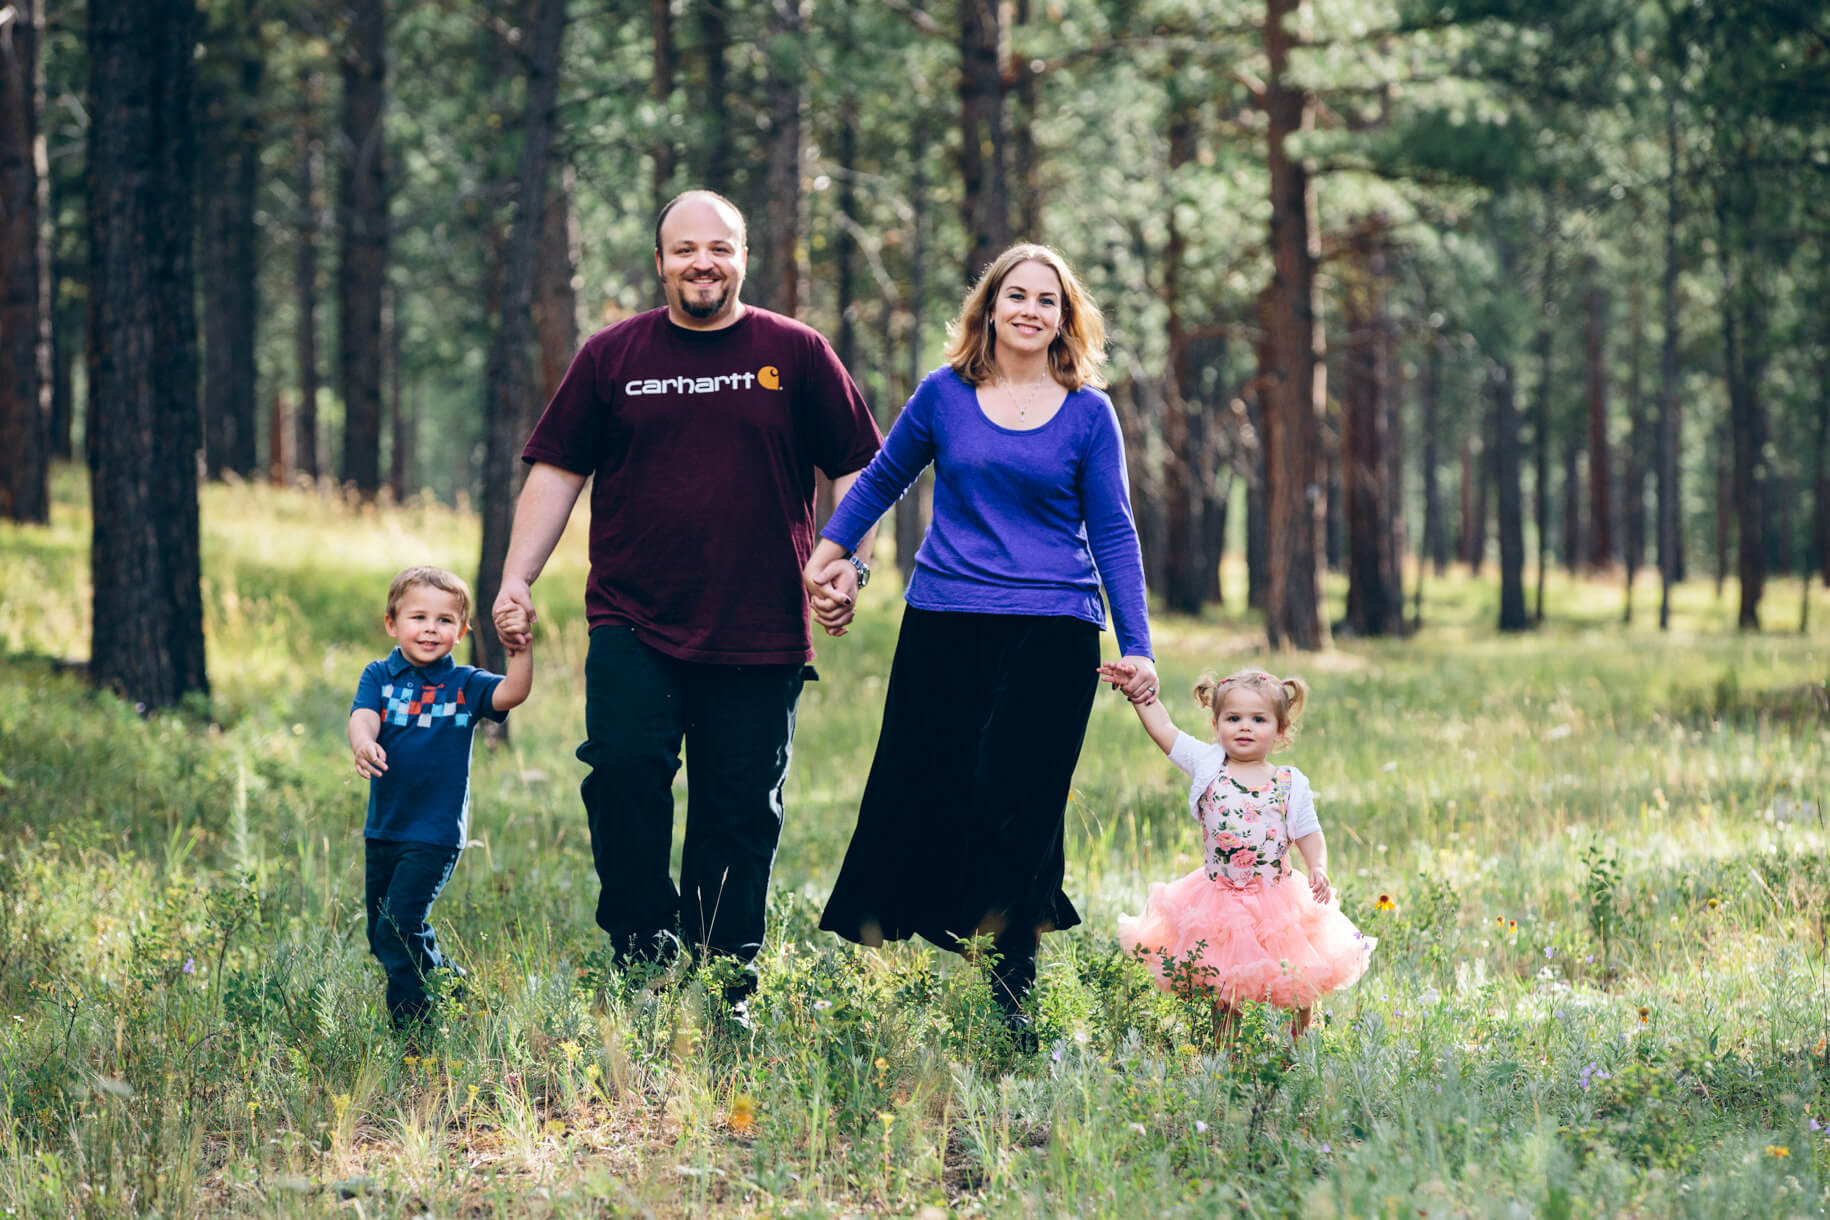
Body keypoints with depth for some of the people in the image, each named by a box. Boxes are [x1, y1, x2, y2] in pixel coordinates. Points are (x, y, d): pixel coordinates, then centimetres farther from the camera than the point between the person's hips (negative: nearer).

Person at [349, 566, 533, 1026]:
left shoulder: (464, 685, -1)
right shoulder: (379, 676, 2)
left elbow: (511, 693, -17)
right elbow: (363, 717, -15)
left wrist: (522, 650, -33)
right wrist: (363, 744, -38)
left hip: (435, 834, -4)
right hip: (382, 829, 4)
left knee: (398, 929, -13)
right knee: (381, 939, 13)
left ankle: (413, 1021, 2)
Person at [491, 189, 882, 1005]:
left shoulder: (795, 354, 7)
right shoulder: (613, 356, 8)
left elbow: (857, 469, 11)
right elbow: (557, 471, 10)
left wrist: (845, 561, -2)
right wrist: (517, 578, 0)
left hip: (759, 634, 0)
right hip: (632, 624, 0)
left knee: (740, 813, 2)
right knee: (624, 763, -20)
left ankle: (724, 993, 10)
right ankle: (643, 950, -5)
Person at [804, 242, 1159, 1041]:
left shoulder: (1088, 414, 5)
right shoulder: (945, 396, 7)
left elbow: (1113, 532, 6)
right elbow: (882, 480, 22)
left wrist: (1136, 645, -1)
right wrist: (829, 550, 18)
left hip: (1052, 633, -1)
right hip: (946, 625, 1)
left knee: (1017, 807, -6)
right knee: (917, 797, 0)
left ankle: (1010, 999, 3)